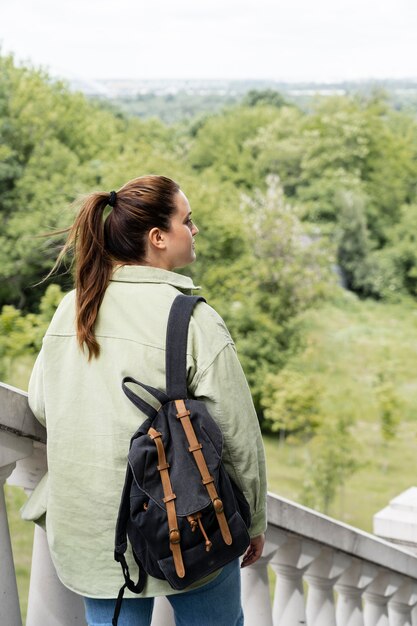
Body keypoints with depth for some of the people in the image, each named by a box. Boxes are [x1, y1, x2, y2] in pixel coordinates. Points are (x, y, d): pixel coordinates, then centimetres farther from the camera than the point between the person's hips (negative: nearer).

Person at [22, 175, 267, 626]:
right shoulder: (193, 319, -16)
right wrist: (253, 521, 1)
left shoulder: (70, 310, 0)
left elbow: (40, 404, 11)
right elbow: (237, 433, -13)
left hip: (87, 536, 5)